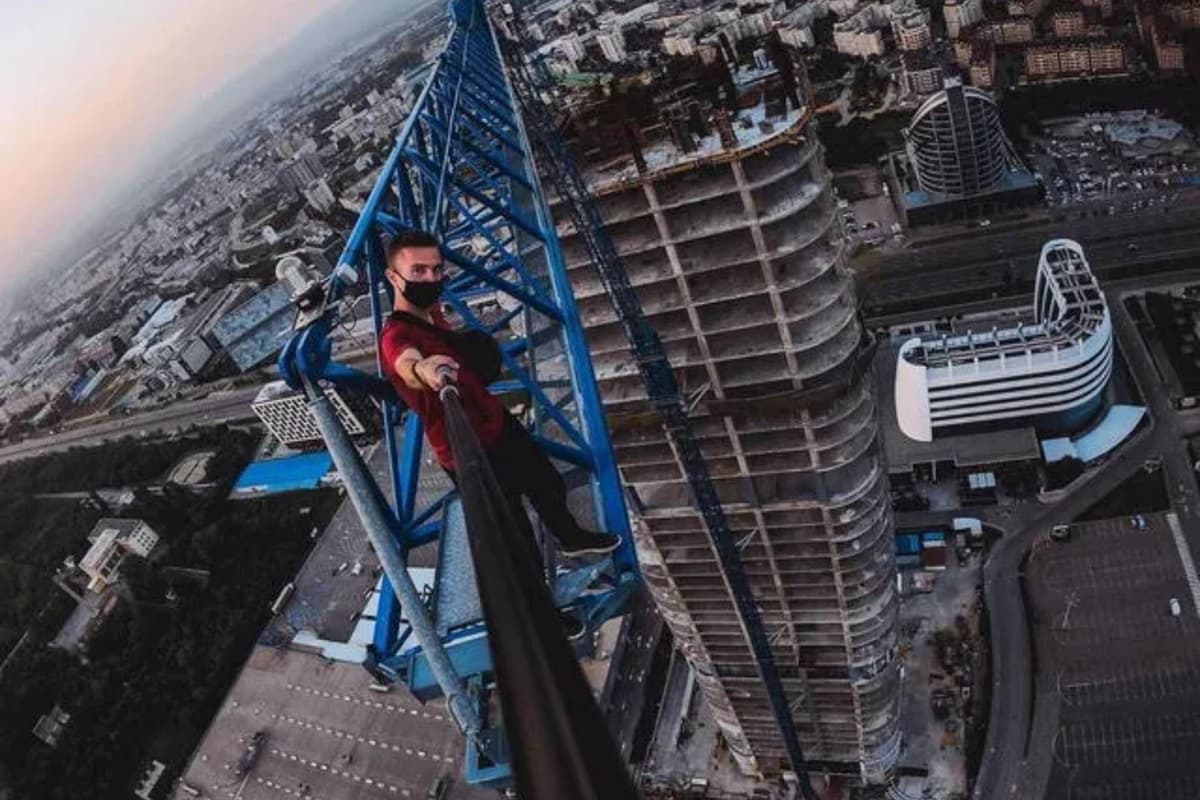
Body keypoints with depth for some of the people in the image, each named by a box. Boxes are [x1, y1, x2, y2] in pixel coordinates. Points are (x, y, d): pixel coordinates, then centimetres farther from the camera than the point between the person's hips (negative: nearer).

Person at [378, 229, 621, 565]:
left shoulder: (432, 311, -1)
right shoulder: (396, 335, -28)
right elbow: (407, 363, -56)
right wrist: (424, 368, -76)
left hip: (499, 423, 10)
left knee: (548, 483, 30)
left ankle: (572, 538, 58)